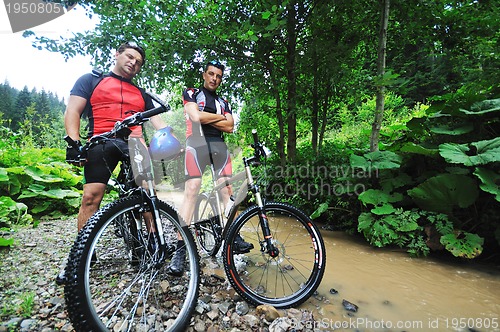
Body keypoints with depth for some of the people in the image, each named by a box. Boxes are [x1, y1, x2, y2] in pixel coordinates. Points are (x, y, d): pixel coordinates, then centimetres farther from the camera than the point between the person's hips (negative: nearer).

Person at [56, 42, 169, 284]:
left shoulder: (141, 94, 27)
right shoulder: (91, 80, 19)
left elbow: (157, 121, 17)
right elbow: (72, 111, 8)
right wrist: (73, 143, -8)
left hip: (134, 144, 2)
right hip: (102, 143, -2)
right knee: (91, 197, -10)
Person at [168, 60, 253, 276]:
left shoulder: (223, 102, 26)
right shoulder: (191, 93, 14)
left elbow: (229, 127, 10)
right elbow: (197, 116, -6)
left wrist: (207, 118, 2)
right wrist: (220, 117, 5)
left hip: (219, 144, 5)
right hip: (197, 141, -4)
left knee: (227, 189, -3)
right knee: (192, 189, -17)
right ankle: (181, 248, -17)